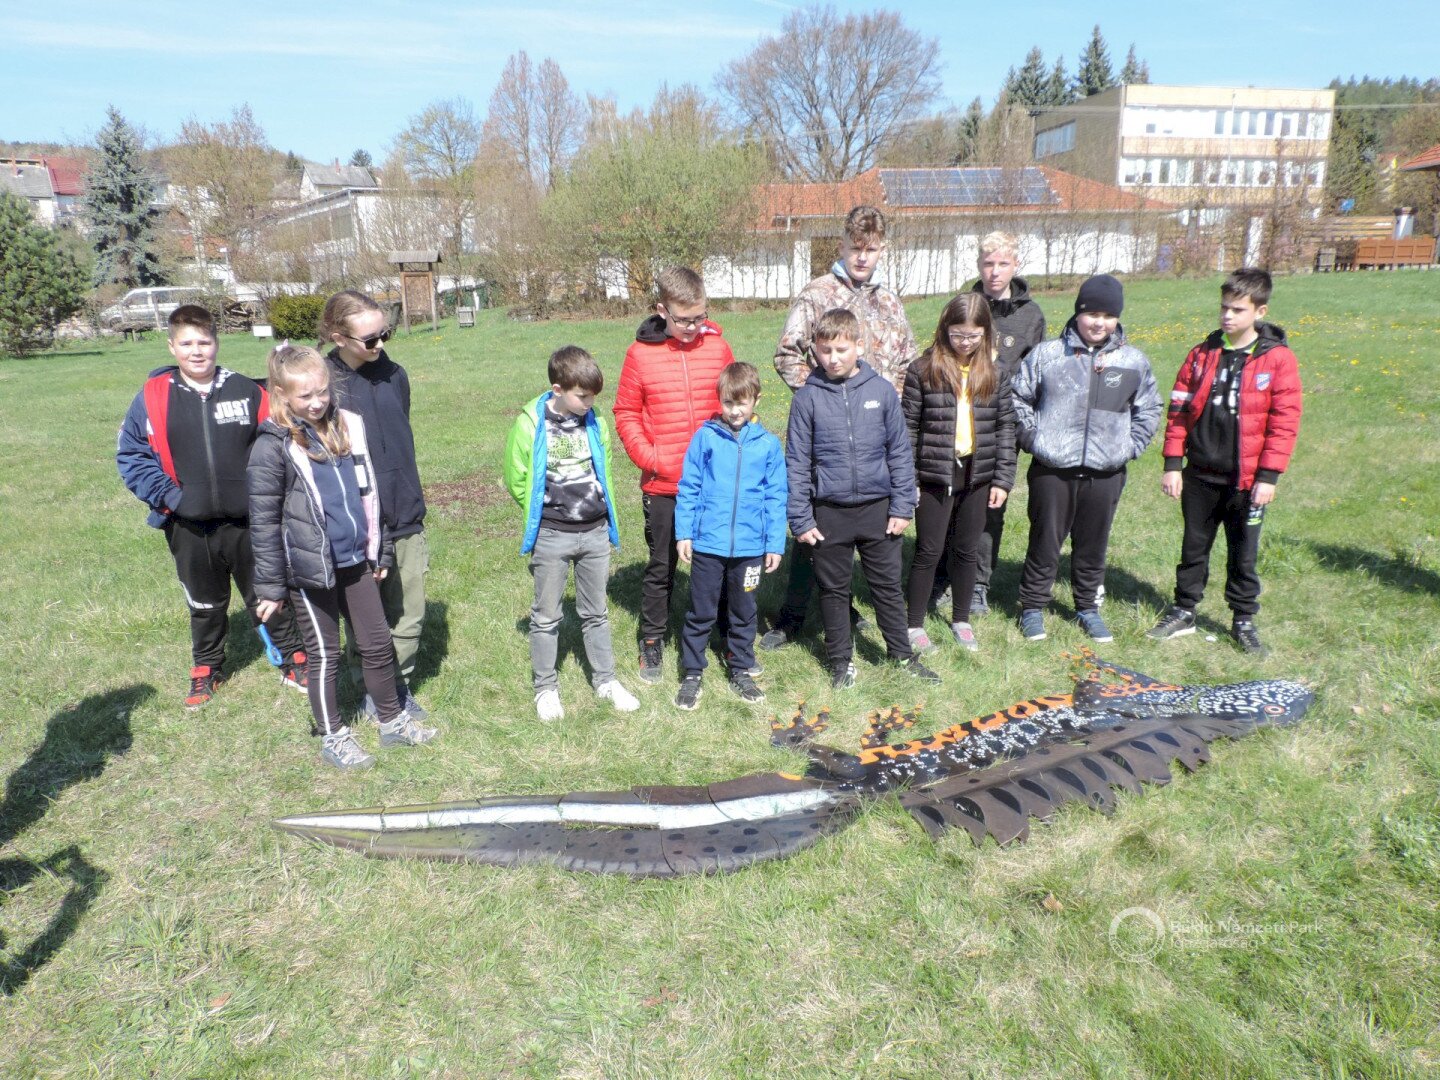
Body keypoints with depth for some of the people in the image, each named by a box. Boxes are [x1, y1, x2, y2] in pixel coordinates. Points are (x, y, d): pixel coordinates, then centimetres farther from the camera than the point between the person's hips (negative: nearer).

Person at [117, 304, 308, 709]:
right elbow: (130, 453, 2)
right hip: (188, 526, 1)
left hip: (247, 520, -1)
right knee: (204, 603, 18)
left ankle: (294, 660, 26)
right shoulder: (154, 396, -4)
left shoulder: (247, 391, -5)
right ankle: (206, 669, 37)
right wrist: (164, 495, -8)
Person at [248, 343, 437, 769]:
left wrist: (380, 551, 14)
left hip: (355, 562, 5)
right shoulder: (273, 446, -12)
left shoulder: (347, 426, 4)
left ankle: (393, 721, 31)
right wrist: (271, 587, -10)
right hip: (310, 569, -5)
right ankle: (332, 738, 25)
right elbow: (264, 521, -11)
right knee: (324, 654, 9)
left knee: (378, 644, 14)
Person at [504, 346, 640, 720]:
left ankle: (605, 681, 29)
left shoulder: (596, 422, -2)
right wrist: (543, 514, 2)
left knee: (596, 613, 16)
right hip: (551, 537, -3)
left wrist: (603, 514, 11)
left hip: (596, 532, 3)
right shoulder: (530, 425, -13)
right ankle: (545, 688, 24)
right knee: (546, 617, 9)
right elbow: (516, 480, -3)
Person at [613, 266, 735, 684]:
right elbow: (626, 413, 0)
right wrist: (648, 457, -10)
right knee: (661, 567, 10)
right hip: (663, 486, -1)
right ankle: (652, 642, 26)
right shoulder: (641, 353, -5)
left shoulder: (718, 346, 0)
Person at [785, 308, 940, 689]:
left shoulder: (881, 390, -3)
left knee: (888, 585, 13)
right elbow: (796, 462, -3)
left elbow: (900, 452, 2)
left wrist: (902, 506, -1)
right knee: (834, 589, 12)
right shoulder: (807, 397, -5)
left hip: (878, 508, 1)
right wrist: (800, 518, -5)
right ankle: (840, 661, 28)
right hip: (830, 512, -1)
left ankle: (903, 655, 30)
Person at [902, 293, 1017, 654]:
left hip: (977, 476, 3)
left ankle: (961, 620, 31)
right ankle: (915, 624, 19)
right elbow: (907, 426, -5)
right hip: (935, 476, -3)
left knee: (967, 551, 14)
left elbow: (1006, 426, 6)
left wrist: (1003, 478, 0)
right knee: (929, 552, 4)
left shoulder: (995, 372, 3)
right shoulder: (924, 369, -7)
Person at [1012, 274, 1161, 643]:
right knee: (1044, 543, 7)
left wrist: (1128, 446, 5)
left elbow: (1148, 411, 16)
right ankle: (1032, 607, 22)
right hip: (1052, 470, -2)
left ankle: (1087, 608, 31)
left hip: (1105, 473, 2)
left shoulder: (1134, 362, 4)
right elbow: (1020, 399, 7)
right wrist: (1032, 439, 0)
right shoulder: (1046, 354, -3)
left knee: (1093, 546, 14)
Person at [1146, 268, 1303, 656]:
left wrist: (1268, 476, -12)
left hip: (1247, 481, -2)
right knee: (1194, 547, 15)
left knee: (1243, 555, 10)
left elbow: (1284, 422, -8)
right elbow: (1179, 410, 3)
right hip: (1200, 476, 3)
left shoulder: (1278, 359, -7)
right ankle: (1184, 611, 28)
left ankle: (1244, 621, 25)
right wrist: (1173, 464, -1)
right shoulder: (1202, 354, 2)